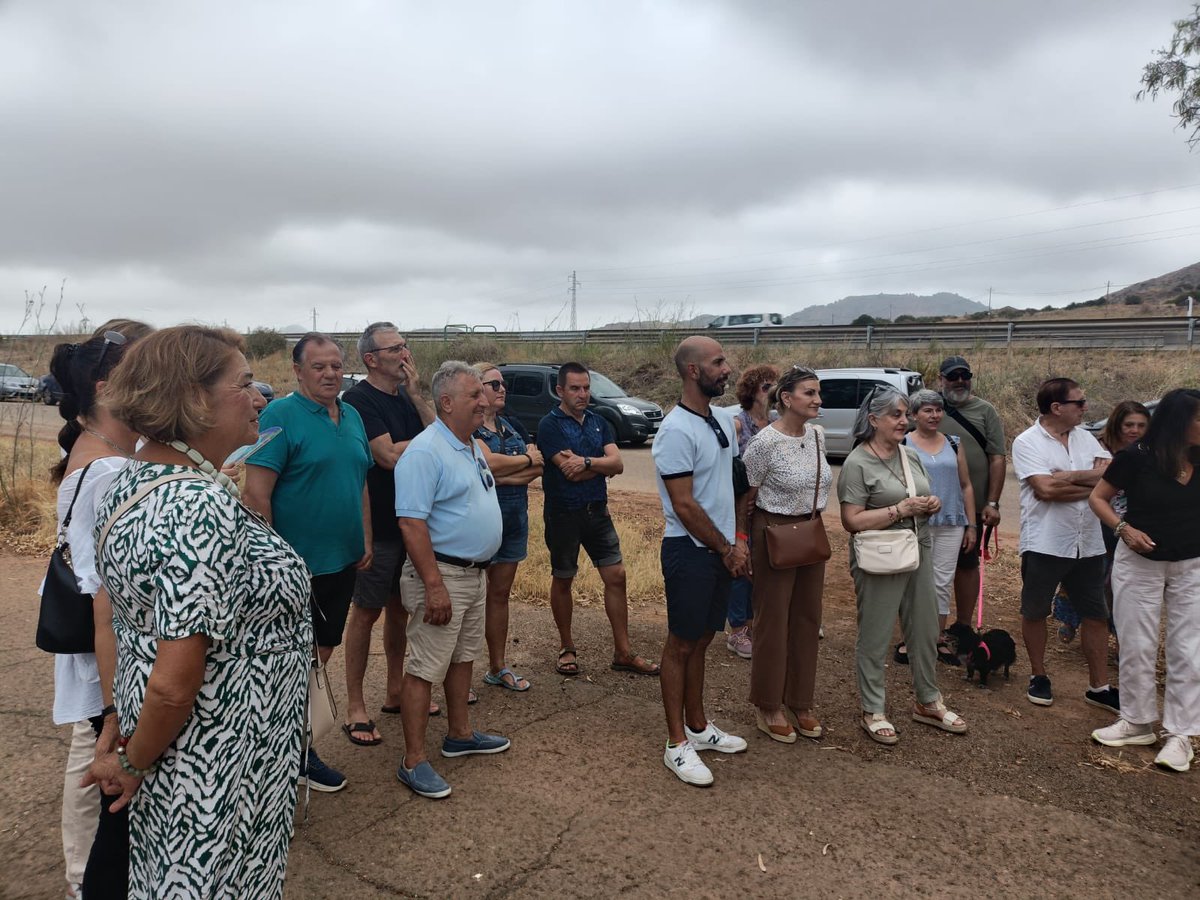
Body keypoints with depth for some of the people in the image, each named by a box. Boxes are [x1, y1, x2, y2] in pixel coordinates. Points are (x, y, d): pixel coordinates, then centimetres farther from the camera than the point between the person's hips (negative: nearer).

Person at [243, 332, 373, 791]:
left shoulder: (352, 417, 8)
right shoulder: (280, 415, -14)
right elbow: (256, 493, -18)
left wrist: (365, 540, 12)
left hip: (342, 562, 7)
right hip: (296, 564, -7)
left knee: (321, 652, 18)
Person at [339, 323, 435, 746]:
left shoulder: (407, 397, 9)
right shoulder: (358, 400, -13)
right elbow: (389, 455, -21)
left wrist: (416, 394, -8)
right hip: (377, 524, -7)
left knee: (400, 607, 15)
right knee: (366, 611, 2)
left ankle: (395, 691, 30)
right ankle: (355, 706, 13)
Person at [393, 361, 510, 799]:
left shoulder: (471, 448, 12)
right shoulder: (425, 452, -19)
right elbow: (411, 521, -25)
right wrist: (434, 586, -27)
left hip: (474, 573, 10)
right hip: (441, 574, -10)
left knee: (463, 656, 20)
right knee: (426, 669, -2)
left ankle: (460, 734, 35)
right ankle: (413, 762, 8)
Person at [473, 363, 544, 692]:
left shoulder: (513, 426, 13)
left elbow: (539, 467, 2)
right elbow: (487, 462, -25)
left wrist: (504, 475, -14)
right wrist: (526, 459, -8)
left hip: (514, 520, 7)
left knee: (500, 594, 14)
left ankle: (498, 668, 24)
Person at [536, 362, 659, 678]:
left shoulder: (599, 423, 8)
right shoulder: (550, 425, -10)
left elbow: (618, 464, -5)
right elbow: (570, 473, -20)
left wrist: (586, 462, -19)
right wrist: (600, 465, -7)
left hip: (597, 510, 5)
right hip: (563, 513, -5)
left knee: (616, 576, 3)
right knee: (563, 580, 9)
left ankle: (623, 653, 13)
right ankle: (567, 648, 27)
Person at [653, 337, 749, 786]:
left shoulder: (722, 423, 9)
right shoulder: (676, 432, -19)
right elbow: (684, 505, -20)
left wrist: (739, 538, 6)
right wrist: (727, 550, -12)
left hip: (719, 551, 8)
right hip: (690, 552, -8)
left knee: (701, 640, 18)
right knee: (681, 645, 2)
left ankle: (698, 725, 32)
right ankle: (677, 744, 14)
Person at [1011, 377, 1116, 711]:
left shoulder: (1085, 437, 8)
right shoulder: (1027, 442, -9)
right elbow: (1046, 489, -21)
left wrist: (1070, 477, -17)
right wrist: (1093, 483, -12)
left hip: (1088, 544, 5)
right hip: (1045, 544, -5)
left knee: (1096, 614, 10)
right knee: (1035, 612, 9)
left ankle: (1098, 687, 21)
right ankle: (1039, 676, 28)